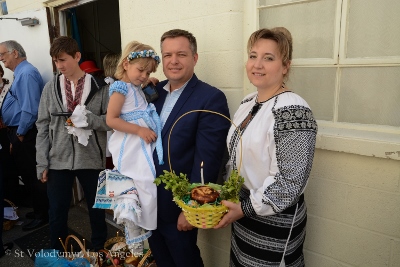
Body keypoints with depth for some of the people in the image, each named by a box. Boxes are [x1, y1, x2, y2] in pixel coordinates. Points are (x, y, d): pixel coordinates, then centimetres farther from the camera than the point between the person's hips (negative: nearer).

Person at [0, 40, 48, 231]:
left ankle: (42, 215, 14)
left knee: (32, 175, 0)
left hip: (24, 134, -10)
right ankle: (38, 209, 31)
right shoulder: (20, 73, 15)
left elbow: (30, 108, -24)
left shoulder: (26, 73, -17)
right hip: (19, 132, 10)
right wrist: (16, 134, 14)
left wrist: (20, 134, -15)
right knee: (26, 174, 18)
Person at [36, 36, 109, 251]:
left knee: (97, 210, 14)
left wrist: (88, 119, -21)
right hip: (58, 161, 2)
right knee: (57, 213, 13)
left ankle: (100, 253, 38)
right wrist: (42, 163, 1)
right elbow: (43, 127, 4)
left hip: (91, 160, -1)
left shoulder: (100, 87, -3)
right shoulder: (50, 88, 4)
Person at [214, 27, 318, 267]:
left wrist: (246, 209, -19)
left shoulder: (293, 111, -22)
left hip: (274, 221, -7)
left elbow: (291, 181, -23)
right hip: (242, 211, 8)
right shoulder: (248, 103, 3)